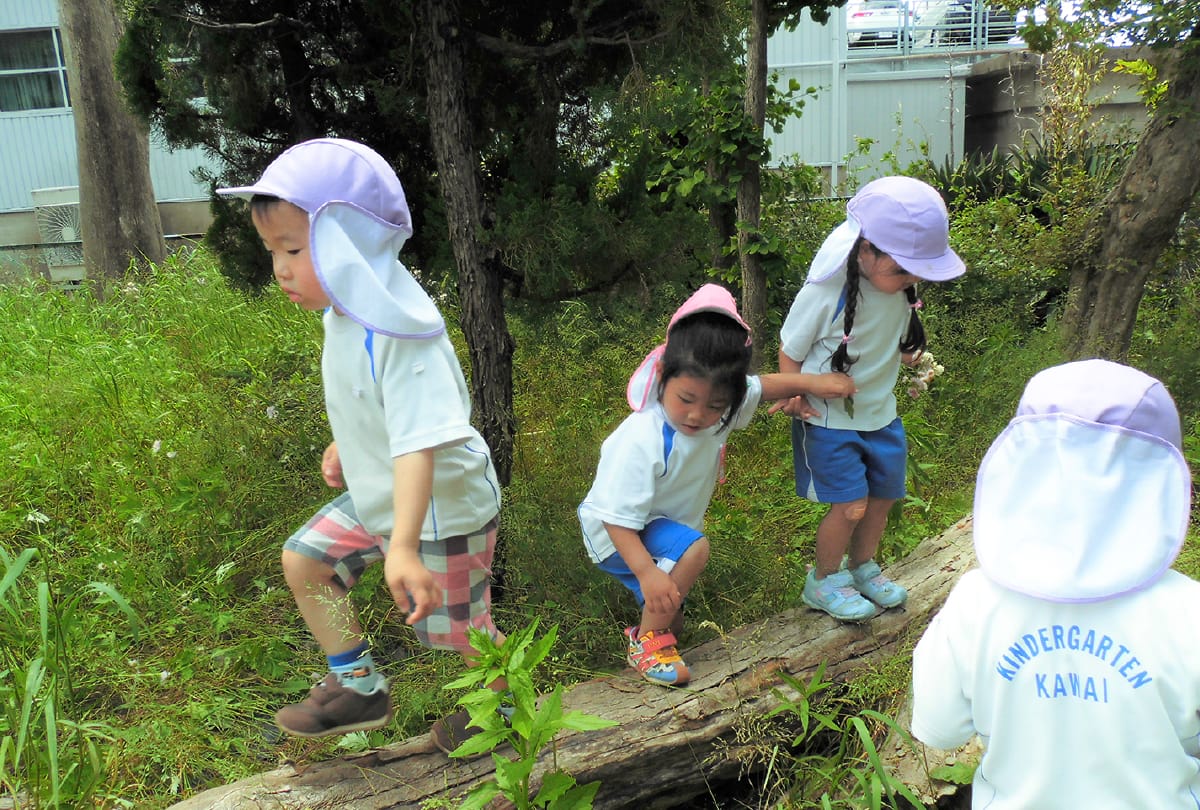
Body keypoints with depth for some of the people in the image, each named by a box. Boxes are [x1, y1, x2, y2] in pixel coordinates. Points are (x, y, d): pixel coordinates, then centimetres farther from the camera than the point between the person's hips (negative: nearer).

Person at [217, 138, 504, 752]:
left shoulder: (399, 335, -33)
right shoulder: (346, 315, -4)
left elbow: (418, 443, -41)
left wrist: (403, 546, -46)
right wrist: (344, 446, 26)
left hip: (441, 509, -9)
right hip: (375, 496, 9)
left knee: (457, 628, 7)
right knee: (303, 560, 12)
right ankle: (359, 689, 28)